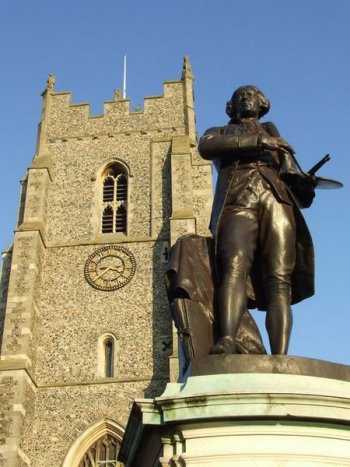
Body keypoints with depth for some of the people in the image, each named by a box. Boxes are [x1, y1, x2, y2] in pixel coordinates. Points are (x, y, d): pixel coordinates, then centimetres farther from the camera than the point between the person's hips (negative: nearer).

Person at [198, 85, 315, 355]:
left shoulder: (271, 130, 39)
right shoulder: (220, 132, 32)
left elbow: (287, 162, 21)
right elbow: (205, 147, 6)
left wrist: (300, 181, -4)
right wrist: (258, 141, 0)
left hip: (278, 200, 2)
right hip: (238, 202, -1)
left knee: (280, 279, -18)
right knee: (235, 267, -29)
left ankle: (280, 361, -31)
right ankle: (227, 341, -47)